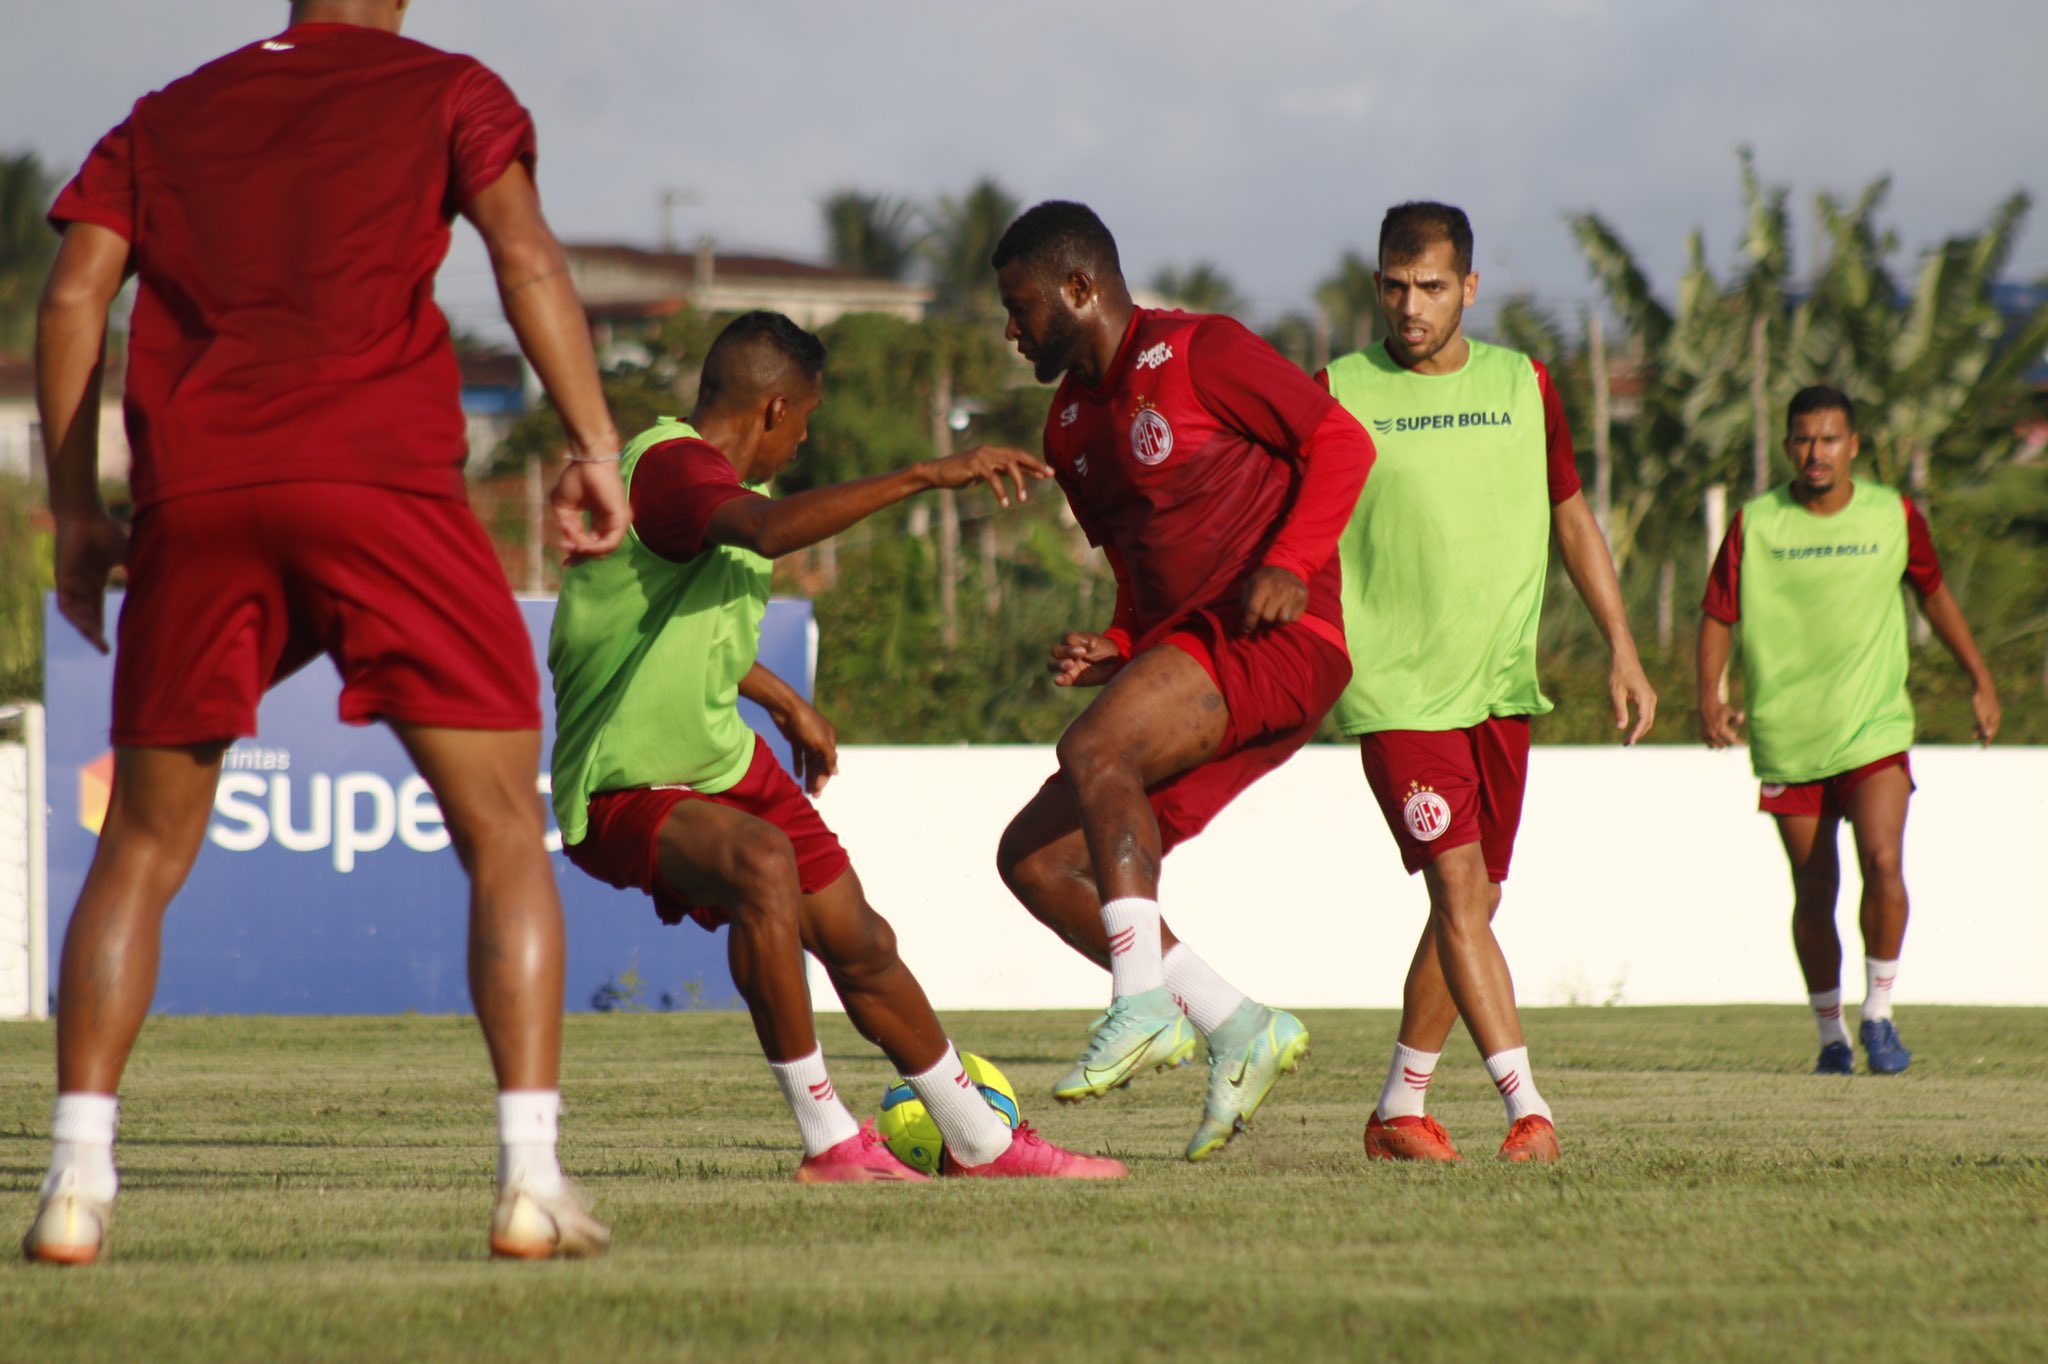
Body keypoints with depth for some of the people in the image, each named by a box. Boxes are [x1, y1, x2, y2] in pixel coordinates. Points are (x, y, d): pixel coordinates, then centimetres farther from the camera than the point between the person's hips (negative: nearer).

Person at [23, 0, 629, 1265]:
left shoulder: (164, 121, 23)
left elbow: (71, 299, 13)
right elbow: (526, 255, -1)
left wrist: (77, 513, 15)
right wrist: (595, 446, -2)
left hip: (194, 495, 3)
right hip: (384, 481, -3)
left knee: (143, 850, 13)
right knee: (504, 833, 4)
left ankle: (77, 1182, 2)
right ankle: (532, 1177, -8)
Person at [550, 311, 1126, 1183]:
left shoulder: (708, 474, 10)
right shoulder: (667, 463, -22)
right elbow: (771, 530, -44)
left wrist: (785, 701, 40)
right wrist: (926, 476, -44)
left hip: (720, 759, 10)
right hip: (624, 791, -10)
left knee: (861, 945, 12)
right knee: (764, 861, -37)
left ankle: (979, 1143, 32)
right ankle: (829, 1142, -28)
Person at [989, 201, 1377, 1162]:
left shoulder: (1199, 355, -5)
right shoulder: (1071, 428, 19)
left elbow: (1341, 442, -7)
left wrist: (1288, 563, -21)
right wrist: (1110, 651, 6)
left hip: (1276, 639, -9)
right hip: (1180, 647, 9)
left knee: (1092, 752, -31)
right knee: (1034, 858, -1)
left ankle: (1145, 1005, -29)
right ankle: (1236, 1028, 1)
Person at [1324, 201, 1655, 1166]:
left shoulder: (1523, 386, 9)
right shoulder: (1339, 393, -2)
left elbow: (1570, 517, 18)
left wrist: (1622, 650, 13)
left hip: (1501, 685, 4)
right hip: (1395, 687, -4)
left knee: (1472, 905, 8)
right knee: (1459, 888, -15)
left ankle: (1399, 1111, 21)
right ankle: (1526, 1105, -19)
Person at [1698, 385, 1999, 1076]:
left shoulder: (1893, 515, 1)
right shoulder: (1754, 524, -2)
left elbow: (1934, 593, 17)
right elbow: (1717, 615, 3)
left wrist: (1979, 678, 19)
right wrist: (1709, 697, -12)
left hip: (1874, 728, 0)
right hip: (1786, 736, 0)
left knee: (1882, 862, -19)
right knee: (1814, 890, 5)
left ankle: (1878, 1014, -3)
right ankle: (1830, 1035, 20)